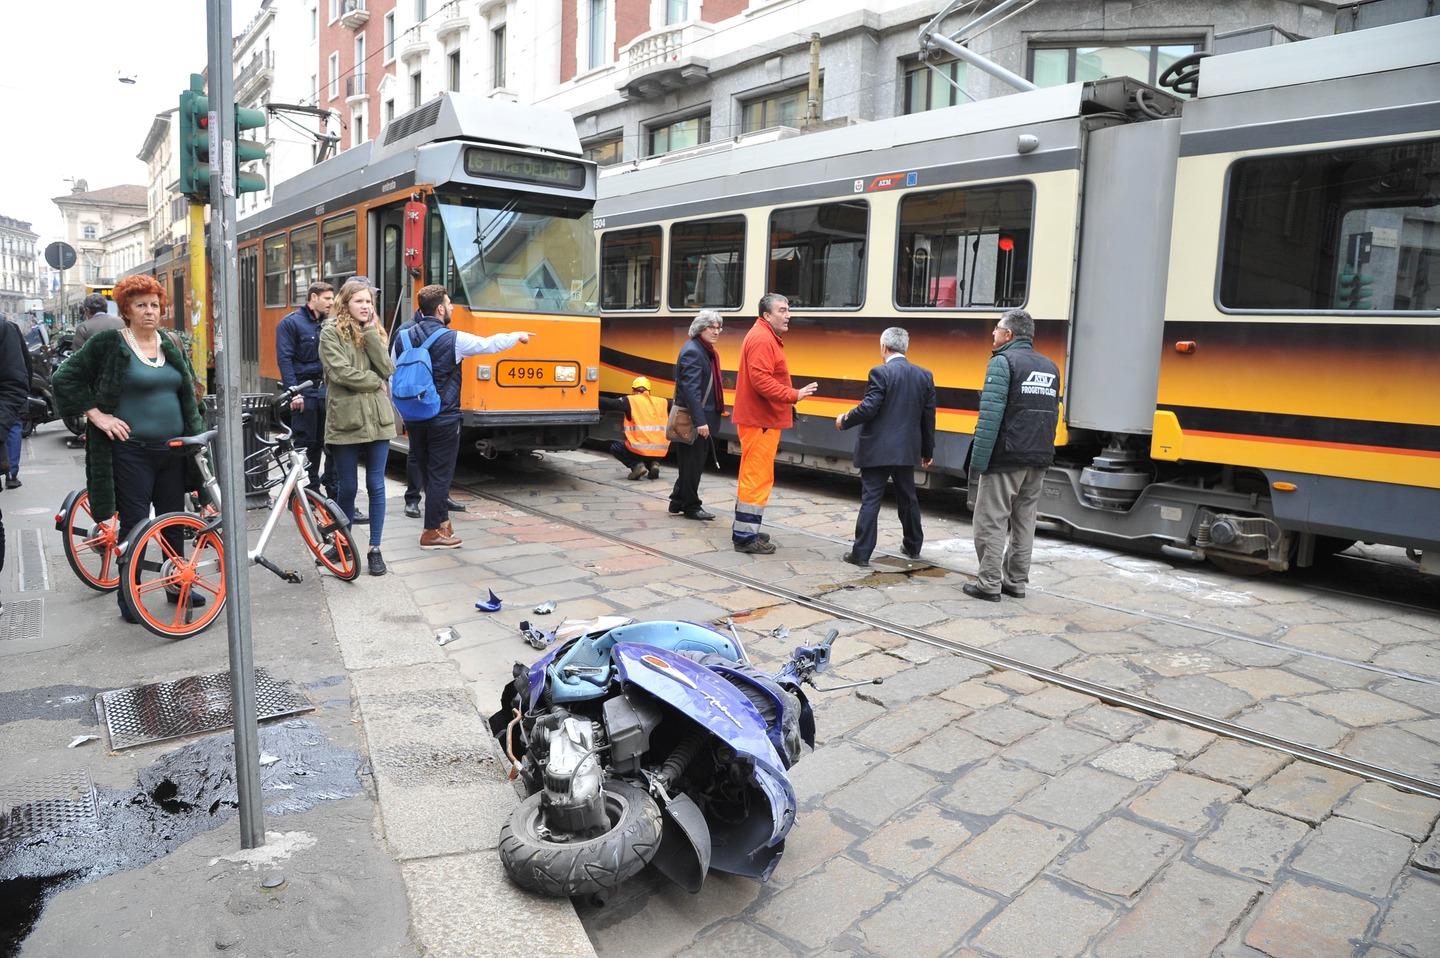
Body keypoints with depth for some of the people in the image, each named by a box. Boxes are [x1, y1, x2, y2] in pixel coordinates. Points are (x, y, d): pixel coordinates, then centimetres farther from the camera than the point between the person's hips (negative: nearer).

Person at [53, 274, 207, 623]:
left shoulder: (172, 345, 11)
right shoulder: (108, 343, -5)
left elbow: (188, 392, 20)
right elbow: (65, 379, -3)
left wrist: (195, 434, 13)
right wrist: (96, 415, -10)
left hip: (173, 448, 5)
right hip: (131, 450, -5)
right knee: (135, 525, -1)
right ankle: (128, 597, 13)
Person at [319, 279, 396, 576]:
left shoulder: (373, 332, 13)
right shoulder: (331, 332, -1)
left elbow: (387, 369, -2)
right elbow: (340, 372, -14)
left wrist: (371, 333, -6)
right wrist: (374, 381, -4)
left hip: (377, 419, 3)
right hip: (345, 419, -3)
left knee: (376, 486, 3)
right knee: (347, 488, 6)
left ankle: (375, 549, 10)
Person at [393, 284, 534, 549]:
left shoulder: (402, 338, 3)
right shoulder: (452, 339, -12)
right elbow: (490, 344, -2)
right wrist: (518, 336, 16)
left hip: (414, 418, 6)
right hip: (443, 420, -5)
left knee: (427, 472, 16)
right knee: (440, 474, 3)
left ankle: (441, 520, 29)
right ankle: (432, 532, 8)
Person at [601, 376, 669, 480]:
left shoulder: (630, 401, -1)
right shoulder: (661, 403, 11)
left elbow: (610, 403, -8)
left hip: (639, 450, -4)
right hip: (661, 452, 4)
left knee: (615, 448, 23)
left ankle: (637, 465, 0)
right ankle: (653, 464, 9)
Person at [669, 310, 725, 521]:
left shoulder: (708, 351, 15)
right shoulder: (692, 352, -16)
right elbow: (691, 389, -23)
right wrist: (700, 421, -28)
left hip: (704, 417, 10)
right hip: (693, 419, -10)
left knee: (694, 463, 15)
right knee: (692, 464, 1)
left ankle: (678, 503, 25)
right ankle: (691, 507, 11)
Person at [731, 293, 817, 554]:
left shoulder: (768, 337, 18)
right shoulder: (761, 339, -16)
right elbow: (761, 380, -25)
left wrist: (788, 402, 16)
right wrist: (794, 395, -24)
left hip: (760, 419, 11)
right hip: (761, 421, -11)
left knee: (752, 475, 16)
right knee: (758, 477, -7)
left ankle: (744, 530, 25)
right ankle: (745, 537, -2)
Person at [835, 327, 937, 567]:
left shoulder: (881, 373, -13)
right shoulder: (924, 376, 6)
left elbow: (869, 408, -19)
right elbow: (928, 417, 9)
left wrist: (844, 420, -1)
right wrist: (928, 450, 17)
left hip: (877, 450, -5)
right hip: (907, 450, 6)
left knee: (870, 500, -2)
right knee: (907, 498, 19)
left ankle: (861, 553, 0)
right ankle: (913, 546, 32)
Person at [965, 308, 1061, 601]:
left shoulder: (1003, 362, -9)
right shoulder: (1050, 367, 13)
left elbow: (991, 415, -17)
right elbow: (1053, 415, 14)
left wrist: (978, 460, -16)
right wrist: (1042, 452, 17)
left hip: (1006, 458, -7)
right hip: (1038, 461, 7)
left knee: (991, 522, 0)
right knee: (1024, 522, 14)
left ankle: (989, 585, 3)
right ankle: (1016, 582, 20)